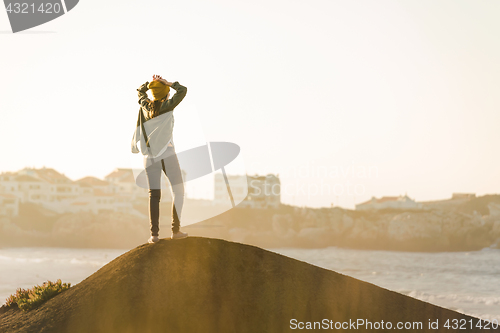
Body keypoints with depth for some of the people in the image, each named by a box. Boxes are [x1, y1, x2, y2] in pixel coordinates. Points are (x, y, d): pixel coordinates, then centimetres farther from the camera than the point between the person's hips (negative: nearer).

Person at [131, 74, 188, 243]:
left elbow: (140, 91, 28)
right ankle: (175, 230, -2)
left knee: (154, 195, 2)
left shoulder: (146, 106, 8)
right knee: (178, 191, 6)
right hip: (167, 153, -4)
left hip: (149, 156, 4)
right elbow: (182, 90, 1)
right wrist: (167, 83, 5)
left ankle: (154, 234, -6)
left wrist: (150, 82, 14)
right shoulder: (167, 106, -4)